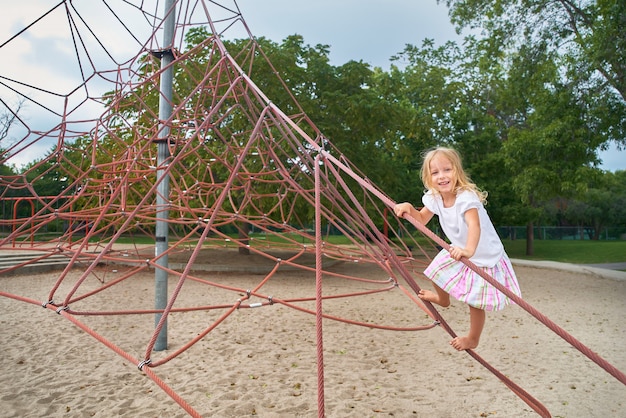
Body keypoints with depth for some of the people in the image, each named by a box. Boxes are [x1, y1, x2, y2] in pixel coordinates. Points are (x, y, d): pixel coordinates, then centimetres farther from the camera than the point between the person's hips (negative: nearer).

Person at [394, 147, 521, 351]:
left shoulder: (466, 197, -33)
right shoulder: (434, 198, -10)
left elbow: (474, 226, -49)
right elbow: (422, 219, 5)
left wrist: (469, 250, -67)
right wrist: (408, 208, -16)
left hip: (485, 257, -6)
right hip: (460, 251, 7)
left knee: (475, 302, 2)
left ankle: (472, 339, 29)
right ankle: (442, 299, 47)